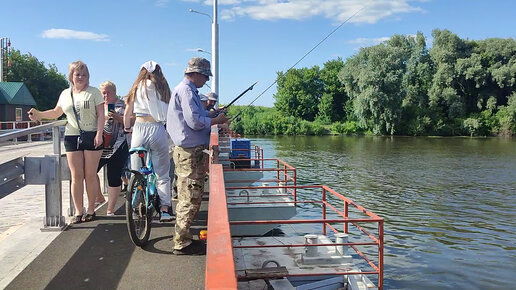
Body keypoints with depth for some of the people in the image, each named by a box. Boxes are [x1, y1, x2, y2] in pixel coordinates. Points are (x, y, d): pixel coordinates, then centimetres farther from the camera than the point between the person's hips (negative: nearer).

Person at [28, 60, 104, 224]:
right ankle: (78, 211, 8)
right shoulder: (65, 94, 14)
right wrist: (39, 114, 9)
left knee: (90, 175, 1)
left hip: (91, 136, -4)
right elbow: (56, 113, 26)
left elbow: (101, 114, -5)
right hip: (72, 137, 4)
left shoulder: (94, 92, 1)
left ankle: (91, 209, 12)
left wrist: (99, 134, -15)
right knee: (76, 176, 2)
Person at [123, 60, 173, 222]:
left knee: (137, 172, 9)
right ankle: (165, 208, 3)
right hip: (158, 130, 0)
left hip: (140, 129, 0)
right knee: (162, 173, 7)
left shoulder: (137, 88, 9)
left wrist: (127, 128, 25)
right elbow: (168, 113, 1)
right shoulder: (163, 88, 9)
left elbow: (127, 113, 10)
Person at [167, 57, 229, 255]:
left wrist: (212, 116, 15)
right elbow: (195, 122, -21)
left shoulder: (186, 90, 21)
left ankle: (182, 238, 25)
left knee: (187, 197, 15)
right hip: (189, 152, -11)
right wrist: (216, 120, -7)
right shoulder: (186, 91, -12)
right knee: (191, 198, -6)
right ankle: (182, 243, 3)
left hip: (189, 151, 11)